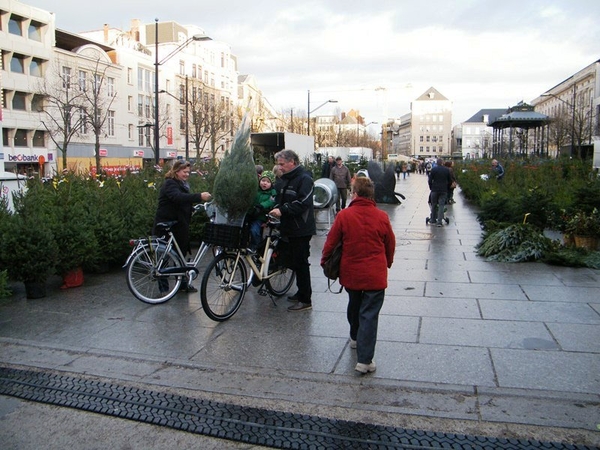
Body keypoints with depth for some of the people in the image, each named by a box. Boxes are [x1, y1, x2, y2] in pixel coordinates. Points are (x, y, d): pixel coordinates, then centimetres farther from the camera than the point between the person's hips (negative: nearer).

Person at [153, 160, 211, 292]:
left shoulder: (182, 184, 16)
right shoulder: (170, 184, -15)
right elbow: (178, 197, -35)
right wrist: (199, 196, -43)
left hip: (178, 226, 9)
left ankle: (183, 284, 24)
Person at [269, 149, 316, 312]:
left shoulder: (304, 179, -13)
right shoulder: (284, 179, 15)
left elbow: (302, 203, -23)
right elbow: (280, 199, 19)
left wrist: (282, 210, -25)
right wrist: (275, 209, 0)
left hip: (301, 229, -9)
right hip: (289, 228, 9)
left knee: (300, 263, -5)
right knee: (293, 261, 15)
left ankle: (306, 300, 4)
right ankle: (301, 292, 29)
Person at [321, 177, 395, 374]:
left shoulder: (344, 215, -10)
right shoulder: (381, 217, -7)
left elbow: (331, 242, -4)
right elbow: (390, 245, 4)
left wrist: (324, 261, 14)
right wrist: (387, 264, 23)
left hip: (350, 273, 2)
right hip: (375, 274, -1)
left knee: (354, 306, 25)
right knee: (369, 314, 1)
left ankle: (355, 338, 47)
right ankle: (364, 360, -2)